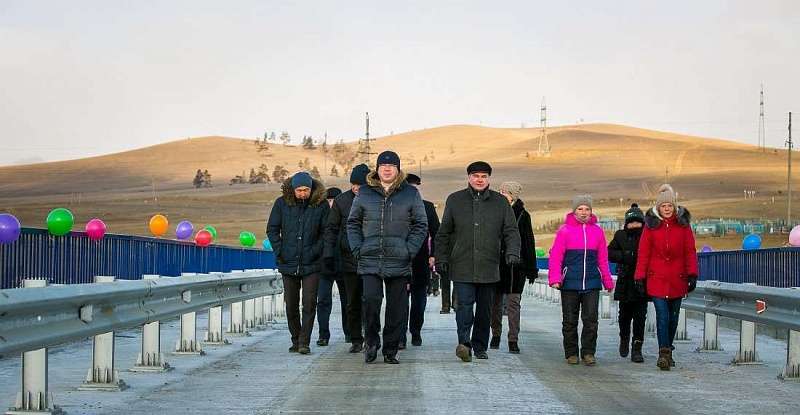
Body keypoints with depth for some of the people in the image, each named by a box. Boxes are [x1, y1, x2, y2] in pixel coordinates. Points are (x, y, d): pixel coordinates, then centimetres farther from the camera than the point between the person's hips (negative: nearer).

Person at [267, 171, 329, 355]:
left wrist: (316, 251, -8)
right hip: (289, 264, 2)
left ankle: (304, 342, -4)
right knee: (291, 306, 9)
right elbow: (272, 229, 7)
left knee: (309, 304, -8)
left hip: (311, 264, -2)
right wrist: (279, 251, -2)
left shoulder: (321, 205, -4)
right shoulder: (282, 203, -1)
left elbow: (326, 232, 2)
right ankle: (295, 340, 22)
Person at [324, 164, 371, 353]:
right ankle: (356, 340, 15)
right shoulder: (341, 200, 4)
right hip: (349, 259, 2)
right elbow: (331, 228, 9)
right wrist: (329, 252, -1)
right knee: (352, 303, 6)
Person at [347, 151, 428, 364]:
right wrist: (357, 249, 1)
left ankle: (390, 350, 15)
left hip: (399, 262, 0)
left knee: (397, 309, 3)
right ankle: (371, 342, 6)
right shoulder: (365, 193, 9)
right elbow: (353, 223, 14)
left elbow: (421, 225, 6)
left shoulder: (410, 193, 6)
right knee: (371, 300, -14)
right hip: (370, 261, 0)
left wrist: (409, 250, -5)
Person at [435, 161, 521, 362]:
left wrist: (512, 253, -10)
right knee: (465, 305, -15)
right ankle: (464, 343, -21)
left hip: (489, 268, 2)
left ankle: (480, 347, 20)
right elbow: (444, 233, 11)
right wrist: (441, 258, 5)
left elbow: (511, 231, 7)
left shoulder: (500, 202, 8)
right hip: (462, 267, -2)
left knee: (485, 309, 9)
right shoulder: (455, 200, 7)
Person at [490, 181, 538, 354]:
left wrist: (531, 269, 1)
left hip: (515, 266, -2)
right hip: (495, 264, 2)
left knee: (513, 302, -4)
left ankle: (513, 340, -2)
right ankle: (496, 335, 24)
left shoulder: (522, 215, 1)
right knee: (495, 302, 9)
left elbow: (529, 243, 4)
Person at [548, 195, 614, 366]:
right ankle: (571, 353, 16)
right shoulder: (565, 230, -1)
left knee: (591, 319, -3)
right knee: (570, 321, 6)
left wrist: (607, 281, 15)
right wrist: (555, 279, -13)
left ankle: (588, 353, 6)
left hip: (592, 283, 2)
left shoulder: (597, 230, 8)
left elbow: (603, 259, 14)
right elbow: (555, 257, -4)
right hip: (570, 283, -2)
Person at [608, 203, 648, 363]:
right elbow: (609, 253, 2)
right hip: (625, 282, 1)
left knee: (640, 316, -5)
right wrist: (624, 257, -13)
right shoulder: (620, 236, 5)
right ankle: (624, 338, 38)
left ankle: (637, 349, -2)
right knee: (625, 314, 11)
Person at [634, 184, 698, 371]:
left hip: (677, 279, 2)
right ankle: (664, 354, -13)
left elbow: (690, 251, 4)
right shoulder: (651, 225, 1)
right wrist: (640, 277, -1)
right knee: (662, 315, -11)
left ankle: (667, 352, 24)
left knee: (673, 317, 10)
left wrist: (692, 275, -3)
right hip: (657, 278, -2)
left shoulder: (683, 224, 3)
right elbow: (643, 253, 3)